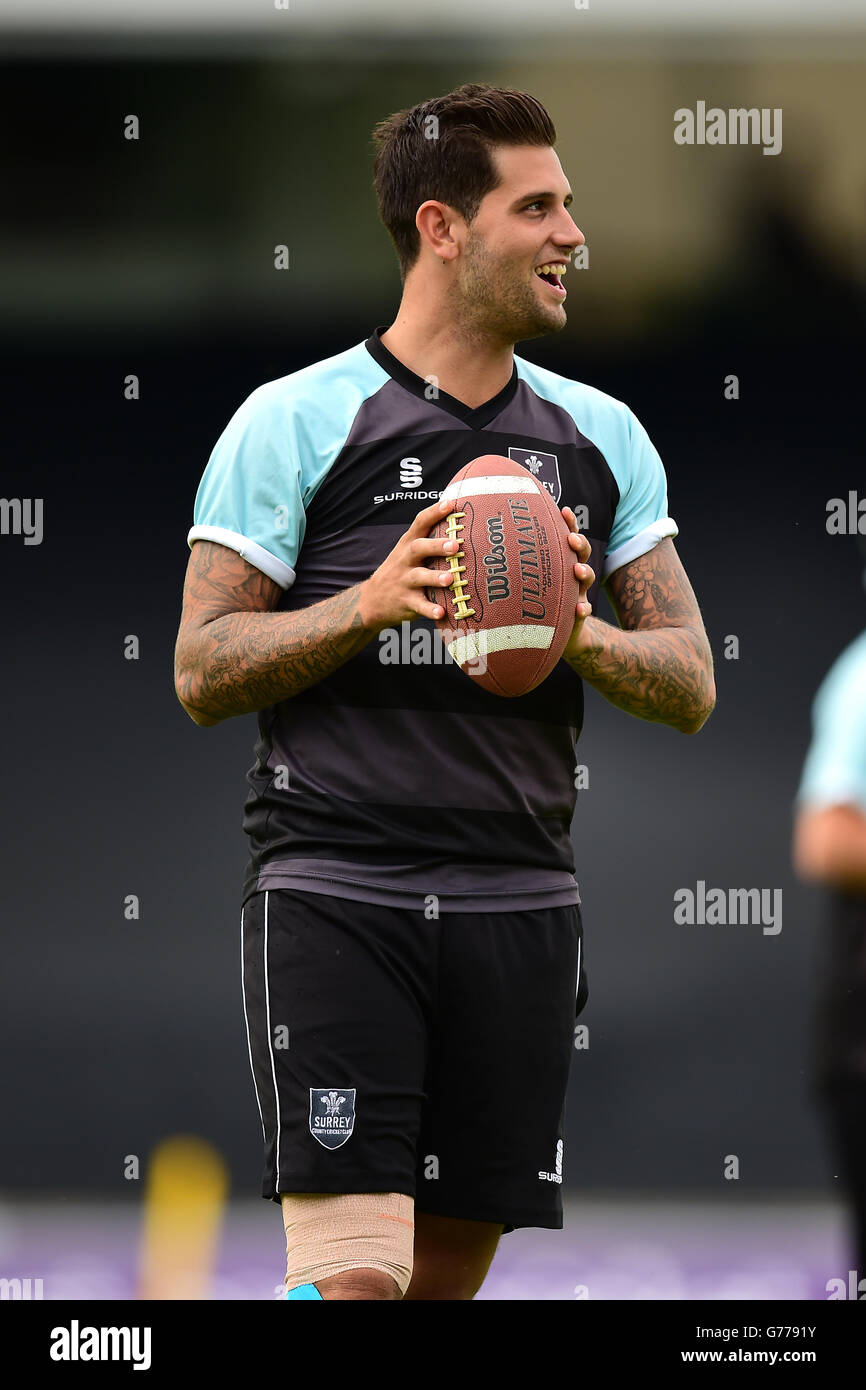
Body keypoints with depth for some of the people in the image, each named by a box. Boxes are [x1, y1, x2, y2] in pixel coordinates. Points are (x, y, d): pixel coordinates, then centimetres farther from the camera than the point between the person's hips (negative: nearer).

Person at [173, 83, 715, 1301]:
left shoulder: (600, 437, 13)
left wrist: (578, 635, -9)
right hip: (333, 890, -5)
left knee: (451, 1268, 7)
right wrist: (370, 605, -17)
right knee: (354, 1268, -17)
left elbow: (691, 685, 12)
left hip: (519, 902, 5)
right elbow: (203, 671, -2)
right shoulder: (293, 422, 0)